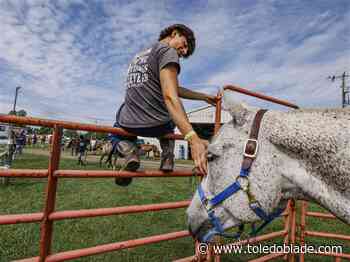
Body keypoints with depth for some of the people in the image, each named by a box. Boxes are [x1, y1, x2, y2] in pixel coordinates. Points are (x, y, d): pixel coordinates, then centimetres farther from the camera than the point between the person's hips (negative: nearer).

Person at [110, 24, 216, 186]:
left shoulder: (139, 56, 20)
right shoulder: (167, 51, -7)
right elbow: (170, 96, -24)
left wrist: (204, 97, 23)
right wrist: (193, 139, -33)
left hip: (129, 124, 4)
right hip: (157, 125, -4)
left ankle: (127, 151, 5)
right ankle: (167, 155, 11)